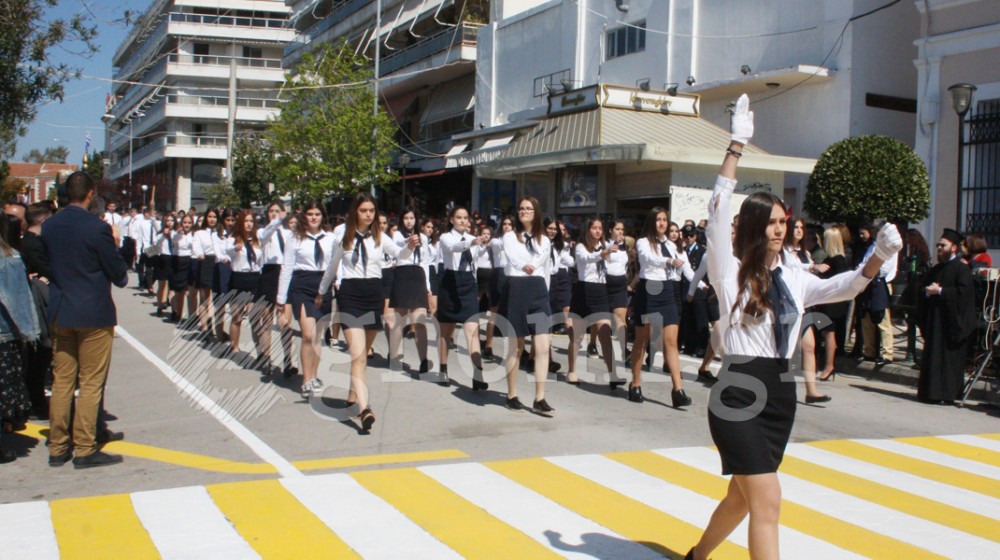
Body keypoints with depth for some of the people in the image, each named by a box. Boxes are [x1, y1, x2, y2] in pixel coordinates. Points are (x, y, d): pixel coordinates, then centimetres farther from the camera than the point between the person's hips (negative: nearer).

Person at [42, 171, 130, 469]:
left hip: (59, 313, 6)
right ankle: (84, 449, 6)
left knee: (61, 382, 12)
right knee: (90, 384, 2)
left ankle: (57, 447, 18)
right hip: (94, 314, -6)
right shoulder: (97, 228, -16)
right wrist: (114, 246, 5)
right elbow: (119, 275, -10)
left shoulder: (48, 226, 2)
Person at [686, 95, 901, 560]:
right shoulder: (730, 272, -6)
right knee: (767, 502, -12)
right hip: (738, 396, -6)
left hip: (779, 397, 6)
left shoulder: (793, 278, 10)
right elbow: (718, 213, -16)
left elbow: (845, 288, 7)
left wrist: (879, 257, -12)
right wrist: (737, 145, -19)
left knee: (742, 497, 18)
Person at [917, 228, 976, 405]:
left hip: (951, 321, -7)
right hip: (934, 321, 8)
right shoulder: (935, 269, 18)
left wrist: (940, 291, -15)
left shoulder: (961, 269, -5)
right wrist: (928, 291, -2)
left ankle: (946, 394, -3)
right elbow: (923, 290, 21)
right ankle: (930, 392, 11)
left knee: (949, 359, -6)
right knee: (931, 356, 7)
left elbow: (963, 291, -17)